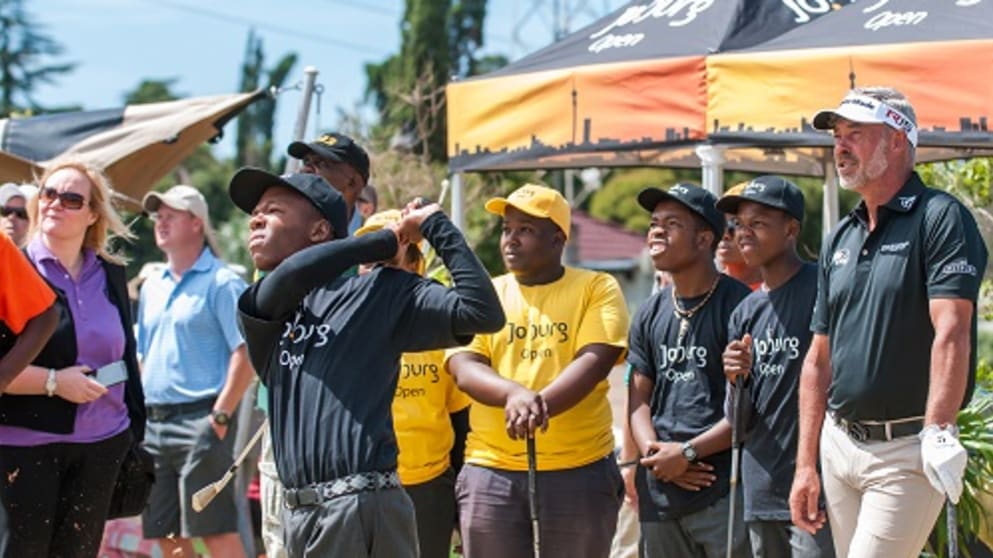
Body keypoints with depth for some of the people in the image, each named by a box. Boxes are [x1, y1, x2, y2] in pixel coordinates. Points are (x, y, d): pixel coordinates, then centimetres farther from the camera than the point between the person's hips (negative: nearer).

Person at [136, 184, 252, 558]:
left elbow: (245, 353, -13)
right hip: (154, 424, 8)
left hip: (199, 420, -8)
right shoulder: (152, 287, 17)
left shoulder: (221, 282, -5)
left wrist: (221, 416, -17)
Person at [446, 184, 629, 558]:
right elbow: (463, 369, -5)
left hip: (579, 471, -2)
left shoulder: (597, 289, 2)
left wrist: (540, 403, -30)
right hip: (491, 470, 2)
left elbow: (595, 361, -12)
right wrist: (515, 393, -27)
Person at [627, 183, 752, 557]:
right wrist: (655, 456, -6)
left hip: (725, 494, -7)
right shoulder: (650, 315, 15)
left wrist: (688, 453, -13)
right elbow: (639, 399, 13)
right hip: (660, 495, 7)